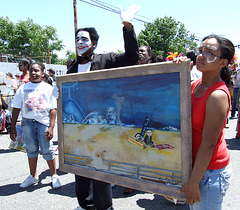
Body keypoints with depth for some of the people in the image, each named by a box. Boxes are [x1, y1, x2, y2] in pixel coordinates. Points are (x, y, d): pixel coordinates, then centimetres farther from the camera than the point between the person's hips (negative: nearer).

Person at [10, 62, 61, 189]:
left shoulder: (48, 88, 5)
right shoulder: (23, 88, 12)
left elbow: (53, 109, -1)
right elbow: (16, 108, 11)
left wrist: (51, 127, -10)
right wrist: (13, 127, 7)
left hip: (44, 122, -3)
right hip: (27, 122, 3)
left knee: (47, 150, -2)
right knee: (31, 149, 11)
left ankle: (54, 176, 15)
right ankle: (33, 176, 28)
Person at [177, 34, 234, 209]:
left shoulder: (218, 95, -23)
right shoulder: (195, 85, 1)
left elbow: (208, 144, -23)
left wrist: (193, 182, -18)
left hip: (210, 171, -8)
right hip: (194, 163, 8)